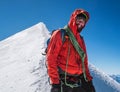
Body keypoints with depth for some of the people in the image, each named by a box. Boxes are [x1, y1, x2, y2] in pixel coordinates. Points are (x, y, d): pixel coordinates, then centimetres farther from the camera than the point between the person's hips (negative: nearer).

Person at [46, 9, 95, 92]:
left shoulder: (80, 39, 16)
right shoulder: (60, 34, -3)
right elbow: (51, 58, -9)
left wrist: (88, 80, 12)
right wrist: (54, 82, -14)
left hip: (79, 82, 6)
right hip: (64, 82, -6)